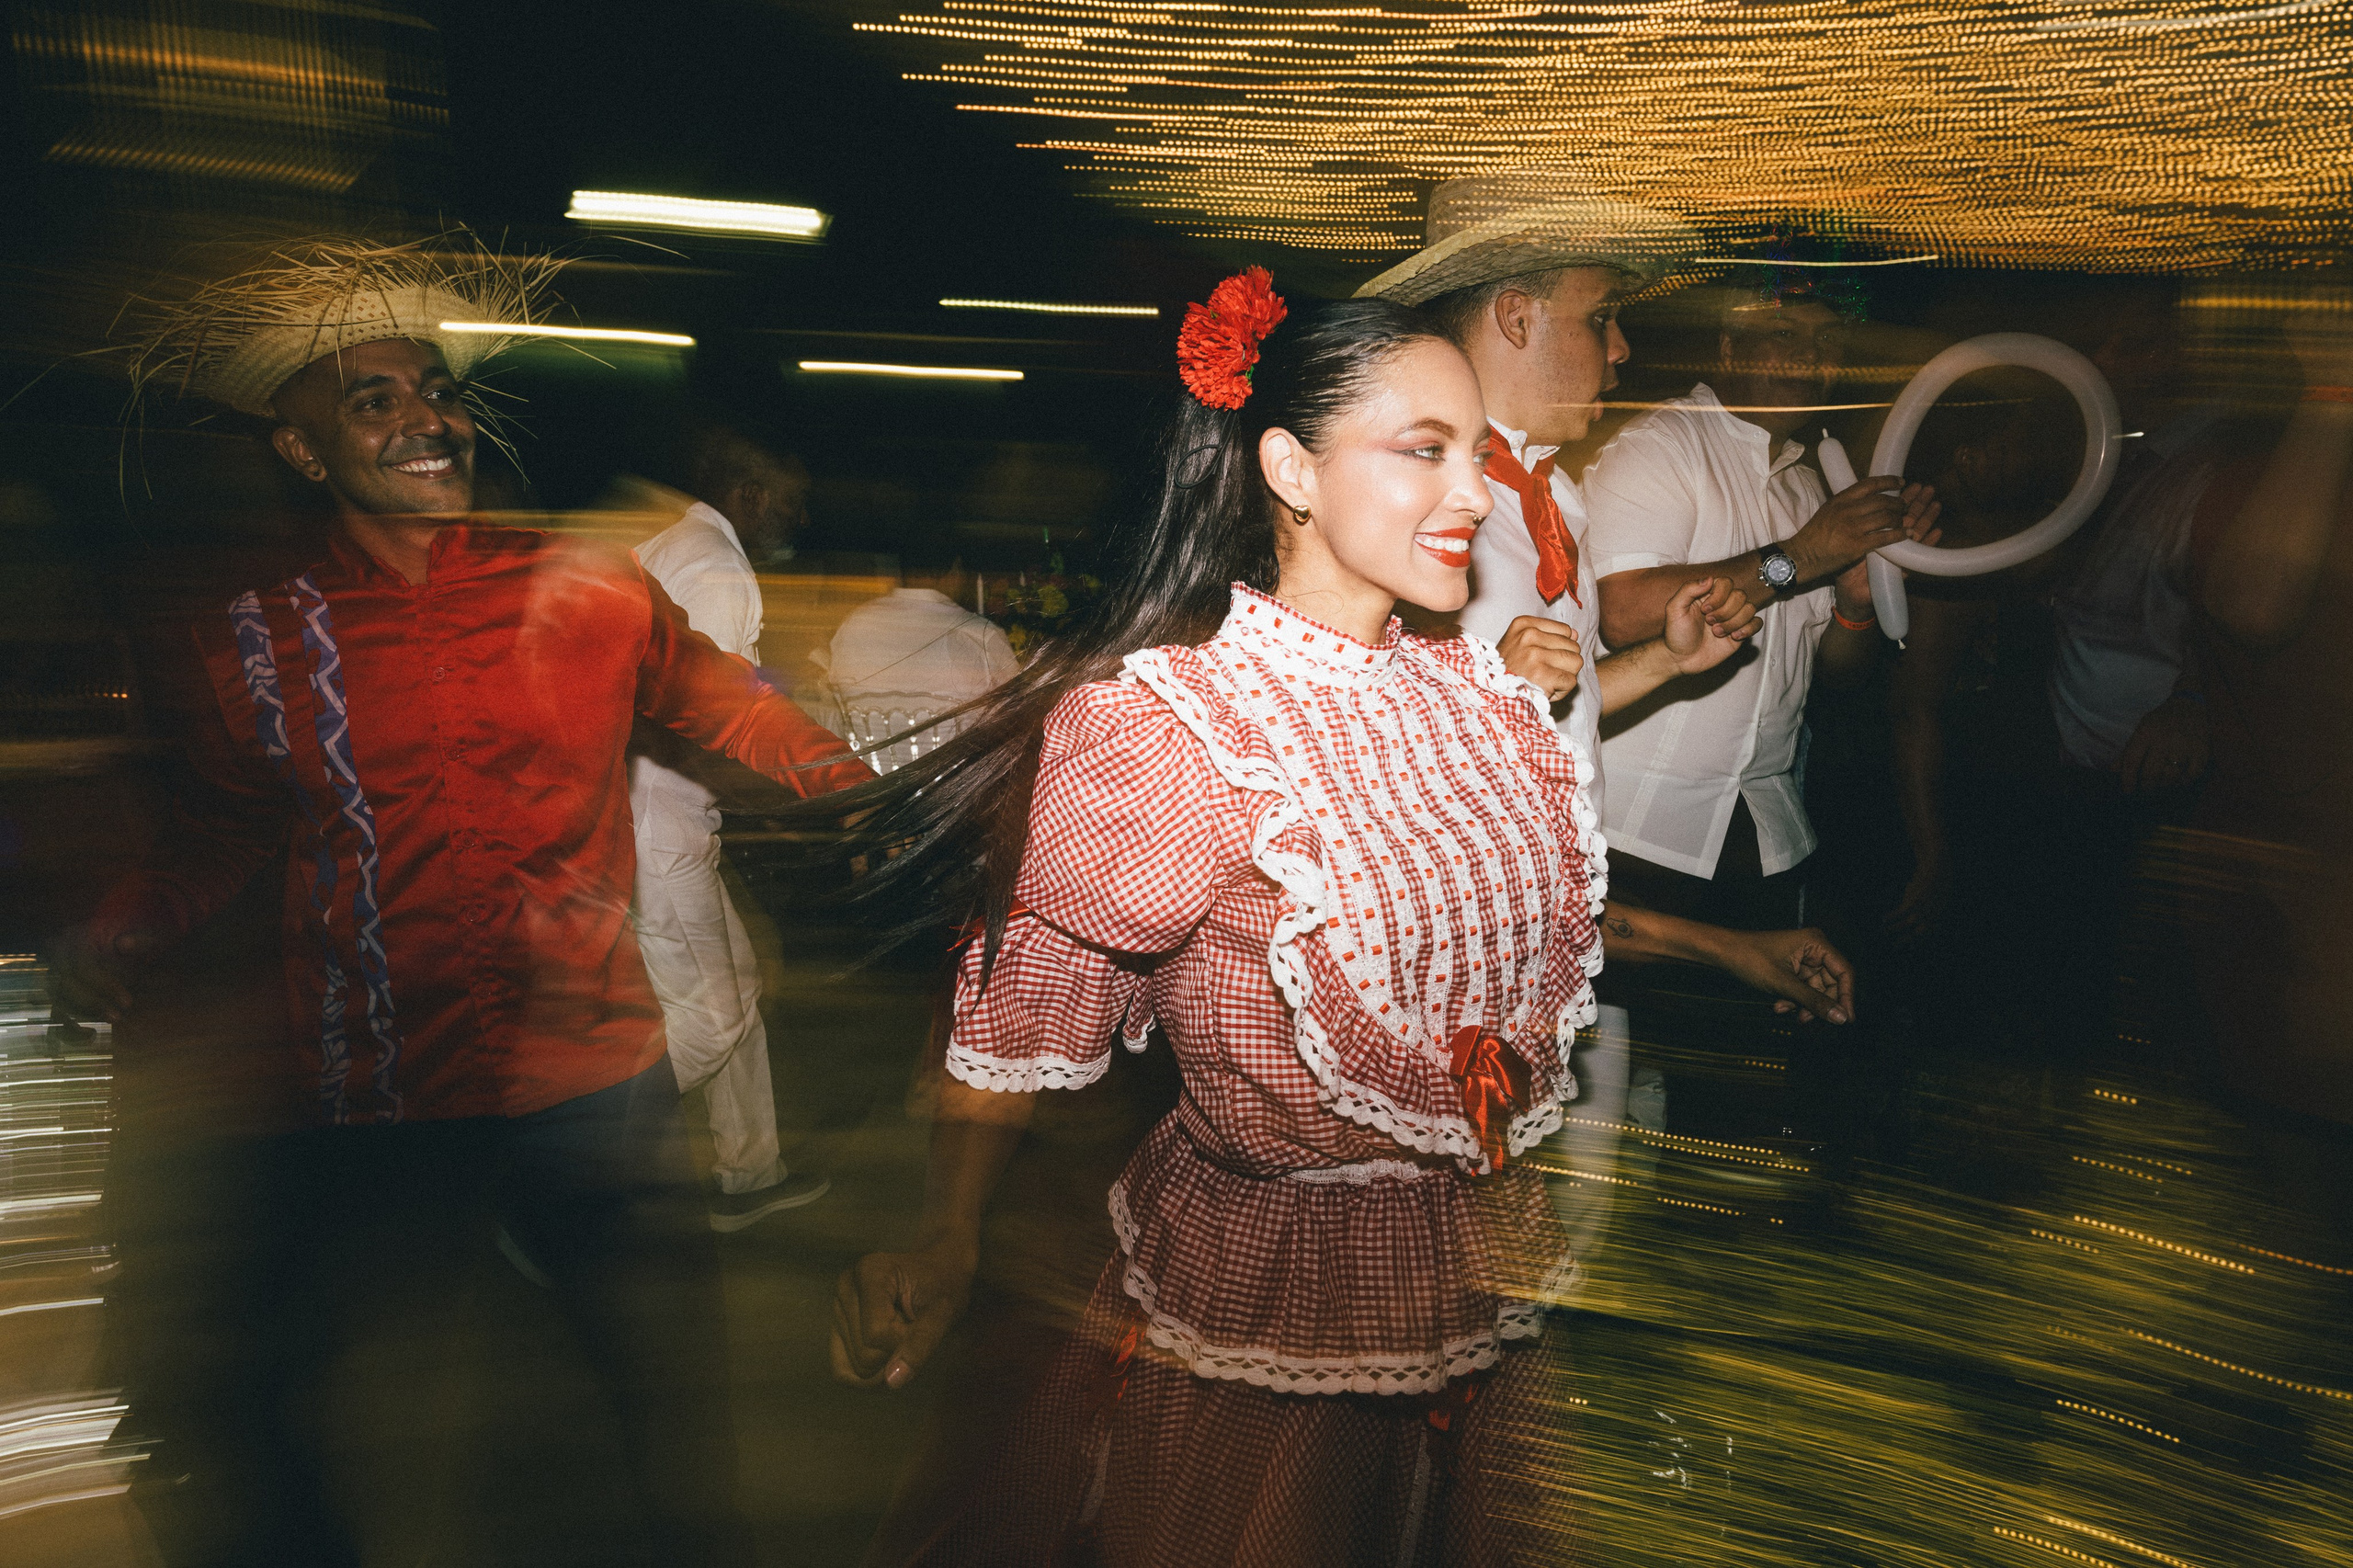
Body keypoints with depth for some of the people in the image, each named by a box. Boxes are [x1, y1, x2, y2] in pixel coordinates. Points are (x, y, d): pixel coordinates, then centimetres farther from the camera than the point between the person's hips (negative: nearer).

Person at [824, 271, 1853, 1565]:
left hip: (1479, 1283, 6)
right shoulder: (1160, 725, -22)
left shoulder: (1475, 694, 1)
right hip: (1263, 1304, -6)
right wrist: (943, 1246, -28)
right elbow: (1024, 1008, -18)